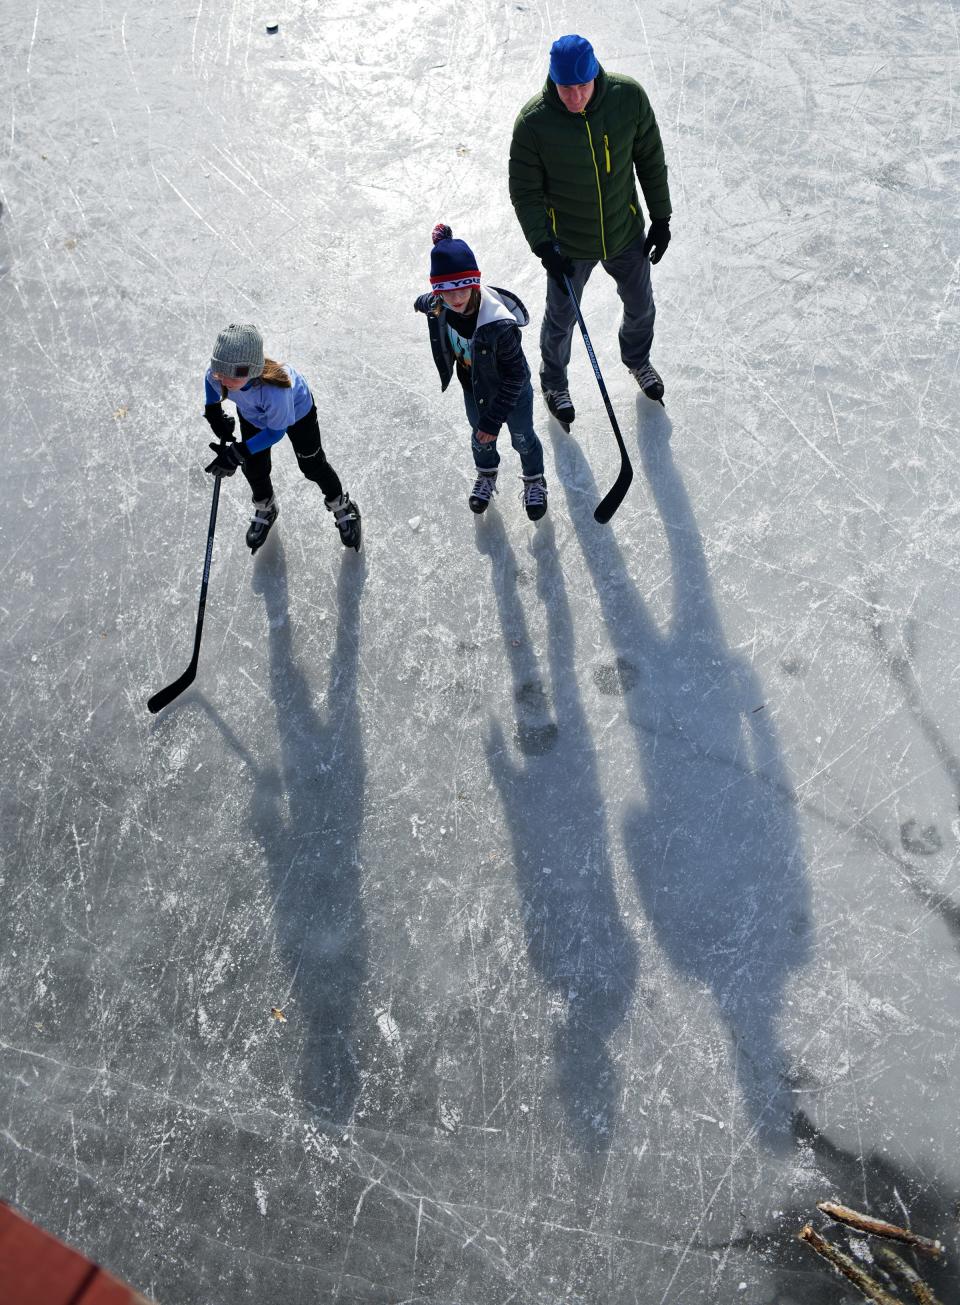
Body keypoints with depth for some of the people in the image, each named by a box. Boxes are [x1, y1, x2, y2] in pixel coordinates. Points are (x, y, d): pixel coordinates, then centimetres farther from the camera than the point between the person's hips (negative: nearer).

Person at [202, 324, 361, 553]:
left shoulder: (274, 388, -51)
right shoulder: (217, 373, -36)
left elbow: (276, 430, -33)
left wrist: (239, 452, -36)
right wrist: (213, 412, -8)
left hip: (297, 411, -4)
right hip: (252, 414, 5)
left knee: (313, 466, 10)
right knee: (254, 469, 11)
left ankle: (342, 507, 38)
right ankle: (265, 509, 44)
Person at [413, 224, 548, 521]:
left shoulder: (499, 325, -43)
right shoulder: (440, 307, -24)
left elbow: (515, 374, -31)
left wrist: (495, 417, -26)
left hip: (511, 391, -5)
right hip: (473, 388, 5)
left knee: (522, 438, 21)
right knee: (480, 436, 29)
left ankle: (534, 480, 52)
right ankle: (486, 474, 60)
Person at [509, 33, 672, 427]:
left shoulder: (629, 97, -19)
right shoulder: (533, 122, -24)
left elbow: (650, 159, -4)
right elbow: (525, 191, -13)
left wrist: (661, 218, 0)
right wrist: (543, 246, -19)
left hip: (627, 233, 3)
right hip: (568, 245, -2)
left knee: (641, 307, 23)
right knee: (561, 320, 17)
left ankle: (637, 359, 57)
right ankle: (553, 381, 48)